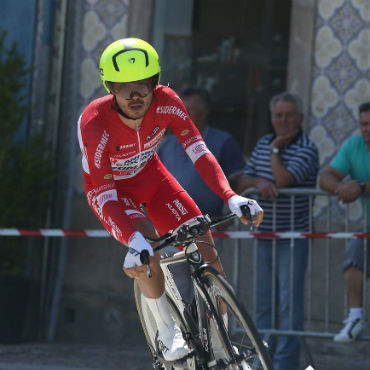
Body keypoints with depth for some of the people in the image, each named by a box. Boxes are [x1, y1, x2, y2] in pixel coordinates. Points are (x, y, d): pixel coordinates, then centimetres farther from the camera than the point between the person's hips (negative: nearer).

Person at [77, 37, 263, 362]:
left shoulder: (165, 101, -27)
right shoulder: (95, 123, -36)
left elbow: (198, 150, -30)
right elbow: (106, 194, -37)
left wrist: (230, 197, -46)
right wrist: (135, 241, -53)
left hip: (149, 174, 4)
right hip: (109, 187, -4)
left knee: (203, 241, -11)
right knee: (147, 243, -31)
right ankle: (168, 335, -12)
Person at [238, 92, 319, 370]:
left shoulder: (307, 150, -10)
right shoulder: (262, 144, 10)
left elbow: (282, 180, -23)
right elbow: (242, 182, 8)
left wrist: (275, 150, -9)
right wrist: (258, 183, -13)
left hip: (293, 238, -6)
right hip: (264, 237, 6)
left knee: (290, 303, -6)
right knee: (263, 302, 11)